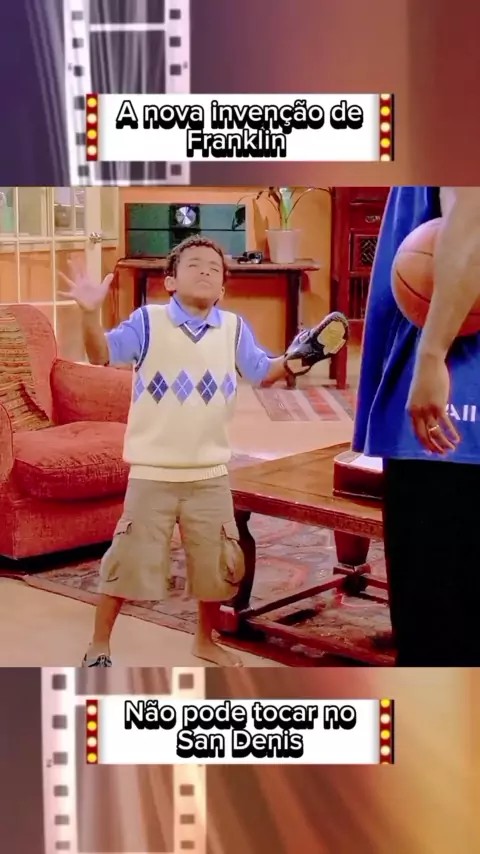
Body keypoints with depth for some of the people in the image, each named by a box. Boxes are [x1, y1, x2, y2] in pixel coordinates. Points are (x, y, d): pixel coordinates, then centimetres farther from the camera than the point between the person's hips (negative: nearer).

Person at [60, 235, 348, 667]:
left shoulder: (233, 329, 2)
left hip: (210, 475, 4)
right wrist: (90, 312, -37)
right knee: (128, 560, 3)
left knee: (218, 565, 15)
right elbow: (102, 354, -19)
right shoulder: (148, 322, -8)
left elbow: (262, 372, 11)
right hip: (152, 474, -3)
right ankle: (99, 644, 22)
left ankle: (206, 640, 38)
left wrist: (296, 359, -8)